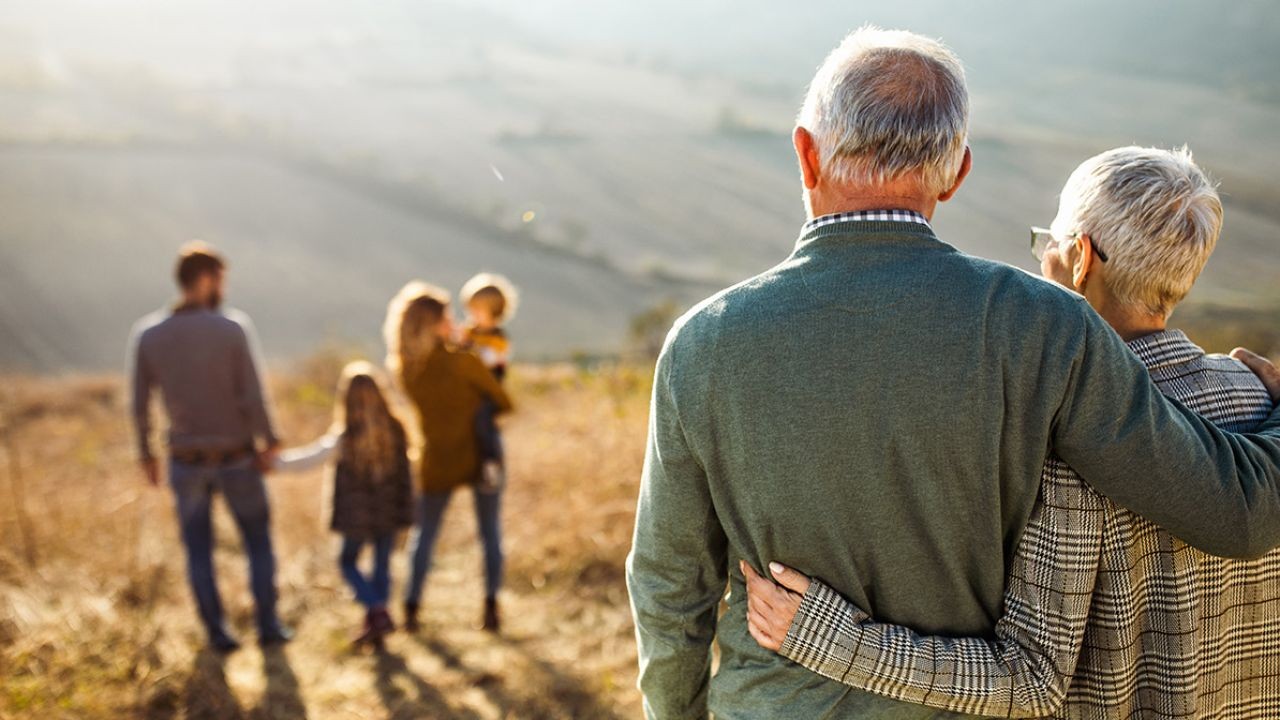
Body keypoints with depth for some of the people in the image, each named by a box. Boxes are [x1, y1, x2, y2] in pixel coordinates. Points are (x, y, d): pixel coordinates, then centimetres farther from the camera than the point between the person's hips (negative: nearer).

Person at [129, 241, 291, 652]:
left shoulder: (147, 334, -7)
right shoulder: (233, 327, -17)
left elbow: (140, 405, -2)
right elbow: (253, 397, -18)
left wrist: (146, 454, 11)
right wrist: (269, 443, -4)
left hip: (186, 462, 2)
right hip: (237, 460, -2)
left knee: (198, 548, 16)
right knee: (258, 541, 16)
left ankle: (217, 632, 18)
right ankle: (268, 626, 19)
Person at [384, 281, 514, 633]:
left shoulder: (403, 370, -5)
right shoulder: (463, 362, -19)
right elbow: (504, 403, -9)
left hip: (438, 462, 3)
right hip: (480, 456, -3)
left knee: (424, 534, 15)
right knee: (490, 533, 11)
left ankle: (411, 609, 13)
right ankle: (491, 608, 10)